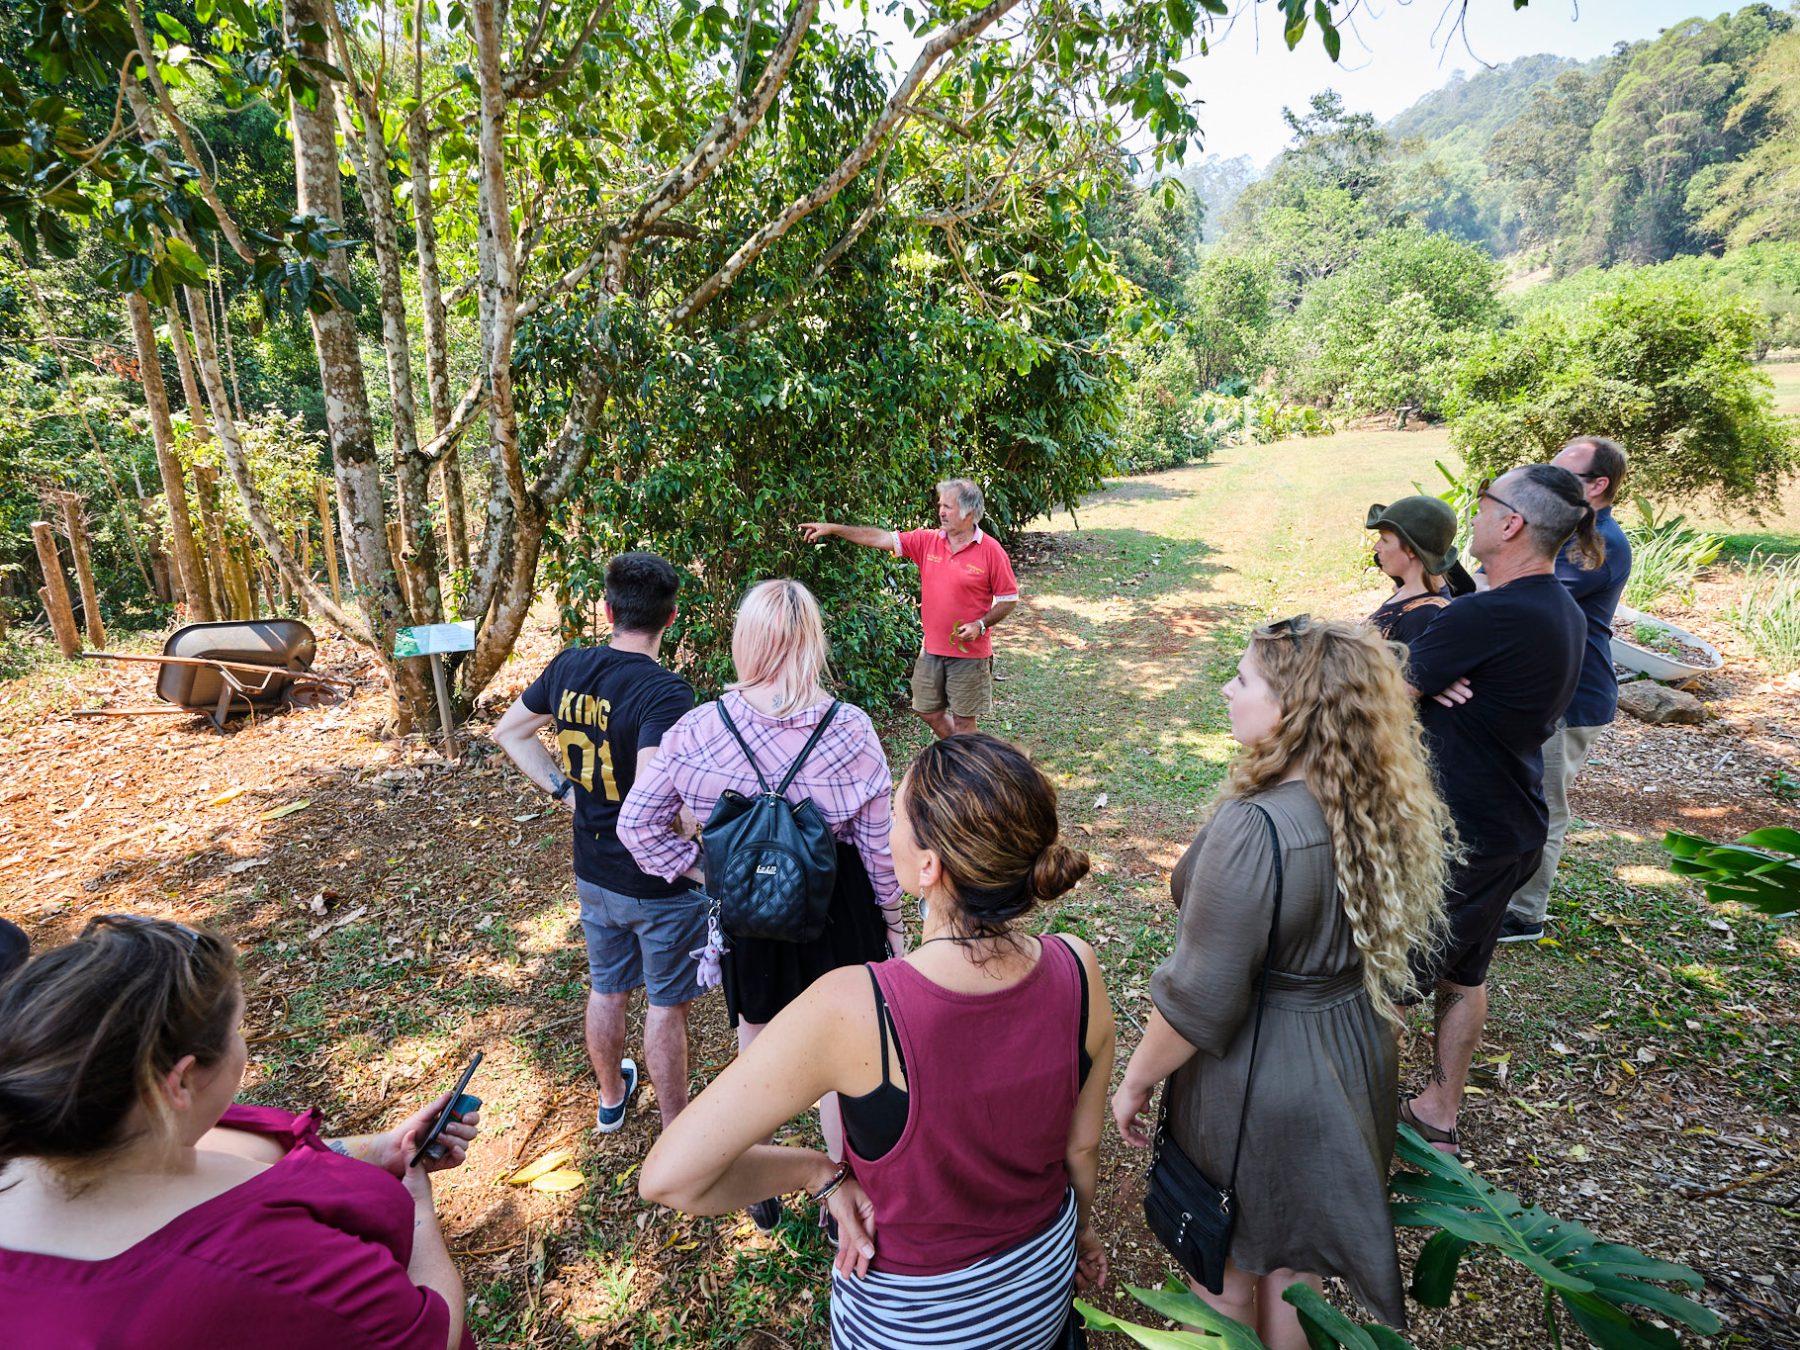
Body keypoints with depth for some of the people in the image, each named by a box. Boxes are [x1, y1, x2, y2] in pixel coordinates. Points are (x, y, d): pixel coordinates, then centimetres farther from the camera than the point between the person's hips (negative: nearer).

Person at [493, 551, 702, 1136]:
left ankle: (611, 1098, 49)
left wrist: (566, 792, 7)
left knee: (606, 988, 25)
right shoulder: (664, 690, -27)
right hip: (659, 884, -6)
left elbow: (510, 731, 10)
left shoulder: (570, 667, -5)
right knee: (666, 1003, 12)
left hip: (593, 872, 6)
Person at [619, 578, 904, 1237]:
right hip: (838, 911, -1)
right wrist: (893, 922, 4)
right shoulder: (850, 729, -20)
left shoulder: (699, 729, -17)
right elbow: (881, 843, -11)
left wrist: (706, 873, 0)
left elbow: (636, 823, -9)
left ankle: (759, 1189, 48)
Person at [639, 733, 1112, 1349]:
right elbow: (1082, 1146, -7)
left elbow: (667, 1177, -32)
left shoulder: (850, 1010, -39)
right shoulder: (1078, 974, -26)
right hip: (1043, 1281, 3)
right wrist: (1081, 1226, 13)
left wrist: (821, 1170, -17)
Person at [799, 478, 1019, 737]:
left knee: (963, 719, 4)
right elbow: (881, 538, -3)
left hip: (969, 652, -5)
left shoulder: (991, 550, -11)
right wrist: (832, 528, -8)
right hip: (932, 648, 6)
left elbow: (1009, 599, -6)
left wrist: (980, 625, -19)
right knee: (928, 711, 16)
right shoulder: (927, 541, 0)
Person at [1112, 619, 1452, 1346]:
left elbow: (1198, 1000, -26)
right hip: (1356, 1060, 7)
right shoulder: (1386, 802, -9)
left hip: (1256, 1083, -7)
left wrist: (1134, 1083, -10)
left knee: (1227, 1276, 21)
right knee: (1292, 1261, 30)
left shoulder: (1253, 829, -33)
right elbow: (1407, 936, 6)